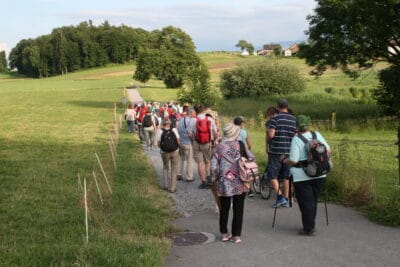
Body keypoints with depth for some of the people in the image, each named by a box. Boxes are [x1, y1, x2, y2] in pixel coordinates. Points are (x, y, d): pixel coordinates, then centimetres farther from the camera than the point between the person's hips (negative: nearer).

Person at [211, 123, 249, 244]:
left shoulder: (219, 147, -6)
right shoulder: (241, 145, -6)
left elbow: (214, 167, -8)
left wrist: (215, 178, 7)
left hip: (224, 183, 1)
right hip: (240, 183, 0)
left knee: (224, 209, 16)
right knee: (238, 209, 9)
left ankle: (224, 233, 25)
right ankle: (236, 235, 12)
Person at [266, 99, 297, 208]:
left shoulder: (275, 118, -11)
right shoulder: (294, 119, 6)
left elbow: (271, 135, -19)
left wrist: (268, 129, 2)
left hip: (276, 152, -5)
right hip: (289, 152, 5)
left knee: (272, 175, 3)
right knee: (286, 176, 13)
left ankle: (280, 197, -7)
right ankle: (286, 200, 17)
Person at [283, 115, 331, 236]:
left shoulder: (296, 140, -15)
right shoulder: (317, 135, 1)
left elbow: (293, 161, -18)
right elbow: (328, 151, 6)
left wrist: (285, 161, 1)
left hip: (302, 177, -5)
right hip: (319, 174, 5)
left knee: (305, 202, 4)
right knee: (313, 200, 17)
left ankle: (308, 228, 8)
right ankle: (311, 224, 27)